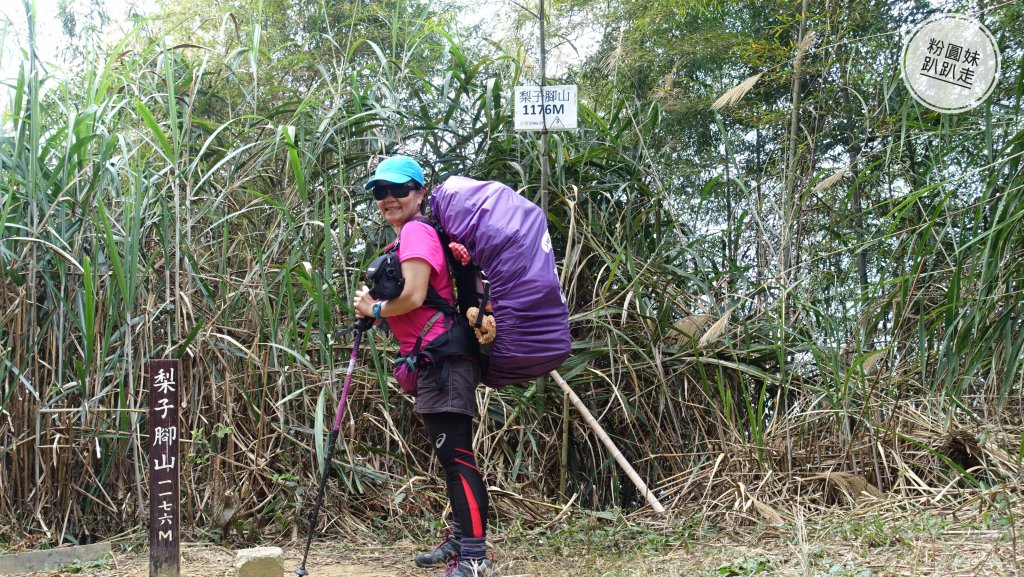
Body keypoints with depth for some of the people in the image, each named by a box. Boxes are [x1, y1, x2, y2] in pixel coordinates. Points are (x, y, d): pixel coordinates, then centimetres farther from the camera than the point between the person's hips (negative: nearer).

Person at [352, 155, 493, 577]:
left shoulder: (416, 231, -10)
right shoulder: (410, 235, 21)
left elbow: (413, 296, -21)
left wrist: (374, 309, -5)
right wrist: (375, 309, 7)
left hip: (443, 359, -11)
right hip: (435, 361, 11)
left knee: (456, 455, -12)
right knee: (451, 454, 18)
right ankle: (460, 540, 30)